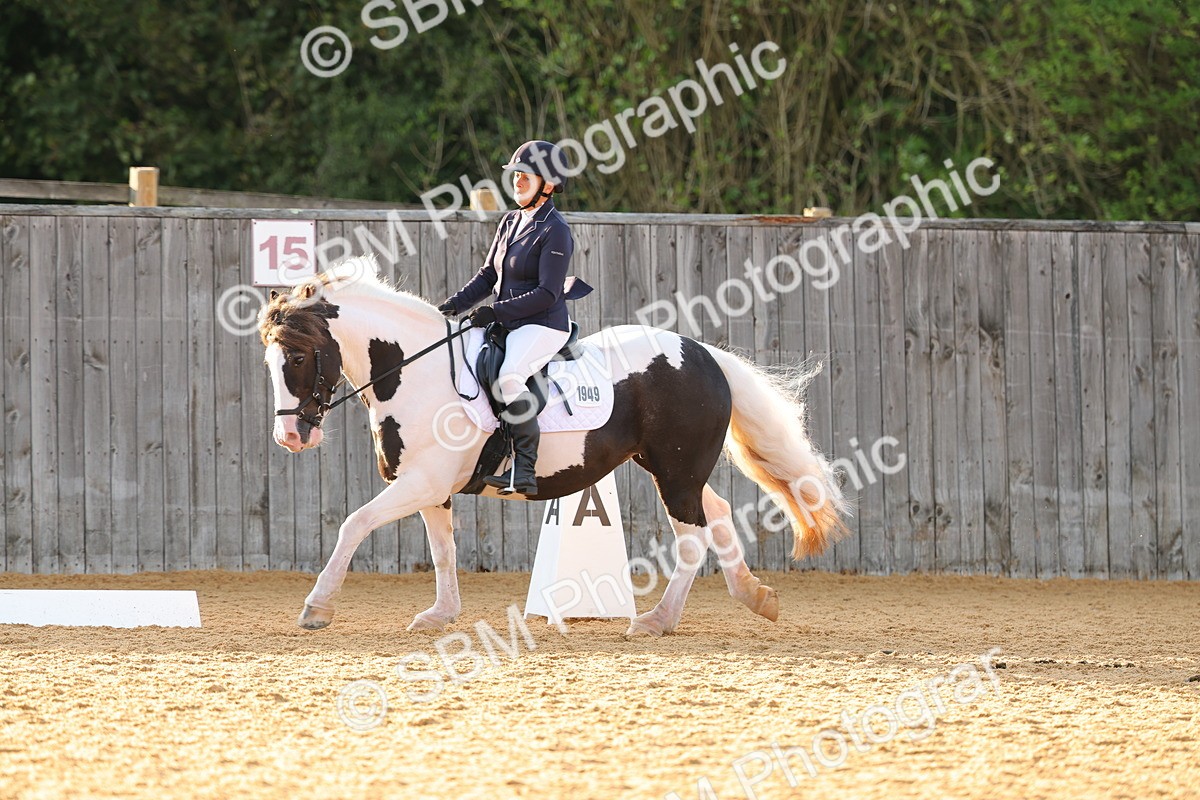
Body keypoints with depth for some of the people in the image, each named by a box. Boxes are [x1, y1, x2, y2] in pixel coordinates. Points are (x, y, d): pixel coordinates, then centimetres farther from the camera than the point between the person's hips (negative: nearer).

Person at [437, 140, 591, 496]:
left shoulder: (555, 232, -12)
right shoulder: (511, 222, 14)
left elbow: (547, 294, -18)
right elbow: (488, 275, 18)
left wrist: (496, 312, -22)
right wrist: (455, 304, 2)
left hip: (543, 326, -10)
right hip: (508, 324, 10)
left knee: (508, 378, -33)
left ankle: (524, 472, -32)